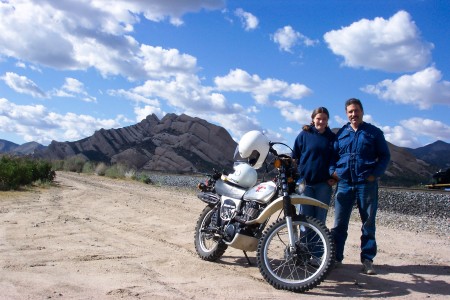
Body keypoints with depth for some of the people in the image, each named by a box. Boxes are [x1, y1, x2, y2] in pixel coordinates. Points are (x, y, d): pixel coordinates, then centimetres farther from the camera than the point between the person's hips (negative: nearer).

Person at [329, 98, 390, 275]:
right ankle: (336, 257, 11)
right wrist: (333, 171, -1)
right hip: (344, 184, 2)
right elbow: (333, 154, 16)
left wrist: (375, 174, -9)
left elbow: (385, 156, 4)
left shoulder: (374, 132, 5)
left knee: (368, 223, 5)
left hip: (367, 184, -2)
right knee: (339, 224, 3)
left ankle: (367, 260, 13)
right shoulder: (341, 133, 12)